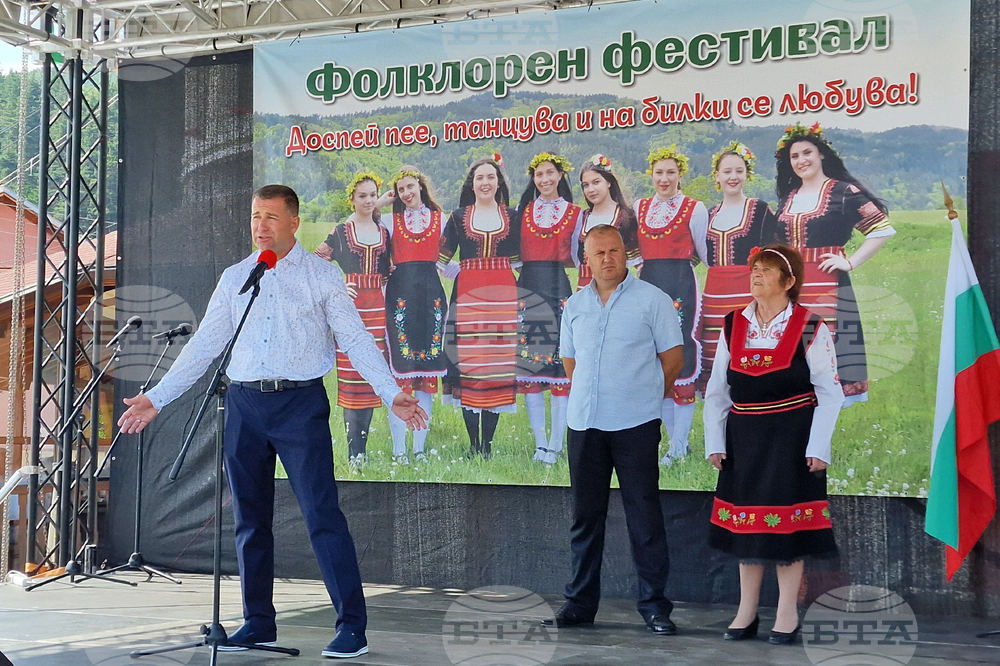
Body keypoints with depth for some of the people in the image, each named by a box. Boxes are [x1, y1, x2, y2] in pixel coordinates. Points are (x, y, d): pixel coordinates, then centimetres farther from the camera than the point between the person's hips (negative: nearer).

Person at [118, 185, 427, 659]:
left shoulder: (321, 275, 2)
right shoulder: (234, 278, 13)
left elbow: (355, 339, -3)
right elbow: (204, 345, 14)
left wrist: (393, 394, -14)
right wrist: (156, 398, 10)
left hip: (301, 403, -4)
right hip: (244, 405, 4)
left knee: (322, 515, -9)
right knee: (250, 519, 8)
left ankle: (351, 626, -5)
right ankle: (257, 622, 19)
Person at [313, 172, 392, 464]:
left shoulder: (383, 233, 13)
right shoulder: (340, 232, 2)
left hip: (376, 308, 4)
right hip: (350, 306, -4)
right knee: (351, 377, -6)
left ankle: (362, 446, 10)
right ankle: (354, 451, -4)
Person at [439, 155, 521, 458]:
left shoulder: (512, 217, 12)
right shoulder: (459, 217, 10)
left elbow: (518, 259, 14)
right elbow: (441, 258, 11)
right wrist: (463, 274, -2)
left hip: (503, 295, 0)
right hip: (467, 296, 0)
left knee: (498, 366, -3)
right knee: (468, 364, -5)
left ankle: (488, 444, 2)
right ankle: (473, 443, 1)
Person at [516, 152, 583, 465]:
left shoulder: (575, 213, 8)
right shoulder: (524, 211, 13)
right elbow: (516, 252, 15)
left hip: (559, 291, -2)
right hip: (527, 290, 2)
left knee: (561, 366, -5)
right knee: (528, 366, -1)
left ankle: (555, 444, -1)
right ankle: (540, 442, 5)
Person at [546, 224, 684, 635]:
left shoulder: (651, 300, -1)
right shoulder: (575, 306, 12)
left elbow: (672, 357, 1)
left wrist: (642, 395, 7)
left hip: (635, 424, -4)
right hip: (584, 423, 4)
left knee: (644, 516, -2)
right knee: (585, 515, 9)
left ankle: (654, 604, 4)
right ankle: (580, 602, 17)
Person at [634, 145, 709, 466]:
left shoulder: (695, 208, -1)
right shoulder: (639, 207, 13)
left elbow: (706, 254, 3)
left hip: (681, 287, -5)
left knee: (681, 359, -7)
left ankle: (678, 447, -1)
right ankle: (678, 440, 18)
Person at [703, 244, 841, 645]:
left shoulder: (810, 328, -6)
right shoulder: (733, 326, 6)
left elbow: (829, 393, -5)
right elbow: (717, 391, 9)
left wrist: (818, 447, -11)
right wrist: (714, 442, 4)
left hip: (791, 438, -4)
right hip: (744, 438, 4)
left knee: (787, 522, 0)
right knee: (745, 521, 9)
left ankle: (787, 616, 11)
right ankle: (746, 612, 19)